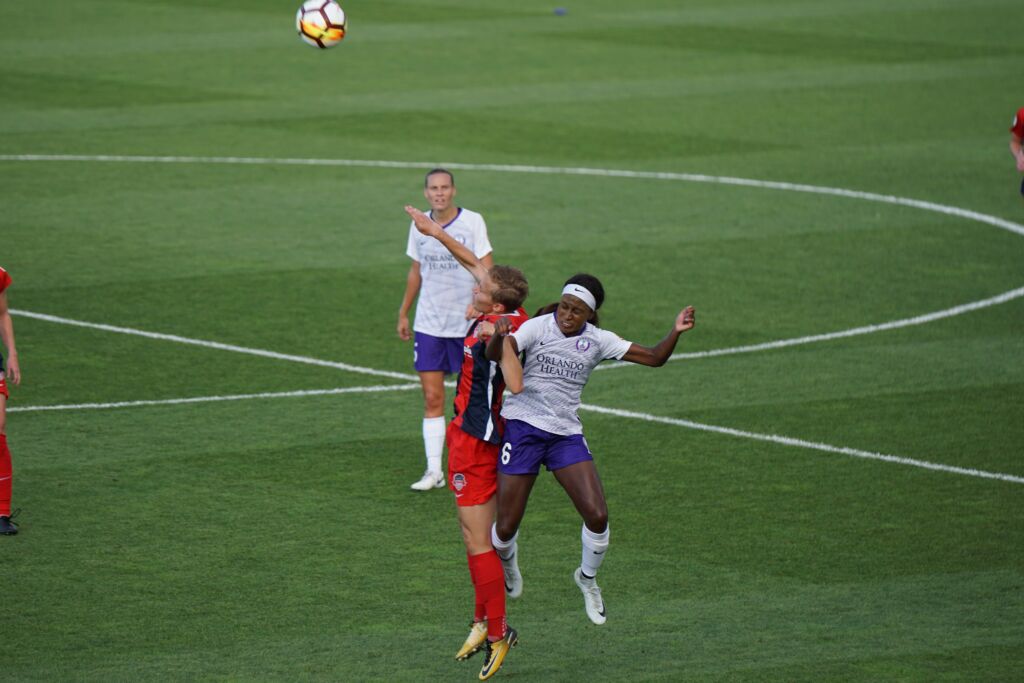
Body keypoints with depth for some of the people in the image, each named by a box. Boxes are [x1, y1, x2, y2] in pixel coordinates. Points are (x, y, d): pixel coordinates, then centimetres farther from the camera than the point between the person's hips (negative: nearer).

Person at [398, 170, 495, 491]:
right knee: (432, 397, -1)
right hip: (427, 325, 3)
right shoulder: (419, 225, 6)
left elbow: (486, 268, -12)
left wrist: (478, 302, -28)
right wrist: (403, 313, 19)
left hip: (466, 323, -3)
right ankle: (434, 470, -1)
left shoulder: (472, 222, -7)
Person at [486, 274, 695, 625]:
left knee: (597, 515, -12)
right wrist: (498, 338, -46)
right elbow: (495, 355, -23)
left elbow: (654, 357, 5)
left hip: (566, 435, 3)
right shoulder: (538, 327, -9)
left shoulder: (597, 340, 2)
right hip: (523, 427, -3)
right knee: (506, 528, -1)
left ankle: (587, 577, 18)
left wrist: (675, 332, -13)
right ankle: (505, 561, 37)